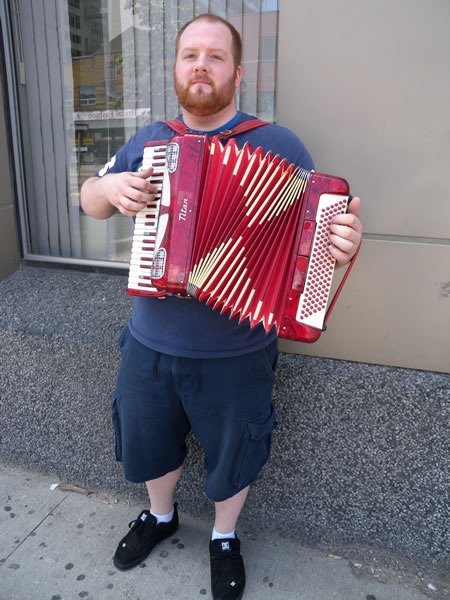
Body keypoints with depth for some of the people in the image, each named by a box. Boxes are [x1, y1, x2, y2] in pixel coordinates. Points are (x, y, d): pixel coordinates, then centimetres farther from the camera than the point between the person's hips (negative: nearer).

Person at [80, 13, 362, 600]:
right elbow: (89, 199, 14)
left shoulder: (278, 144, -8)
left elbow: (318, 224, -7)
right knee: (144, 441, 24)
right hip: (149, 343, 4)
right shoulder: (148, 140, 6)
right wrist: (111, 187, -9)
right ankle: (160, 516, 56)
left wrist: (344, 242, -30)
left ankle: (225, 537, 50)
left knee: (233, 453, 18)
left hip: (236, 355, -3)